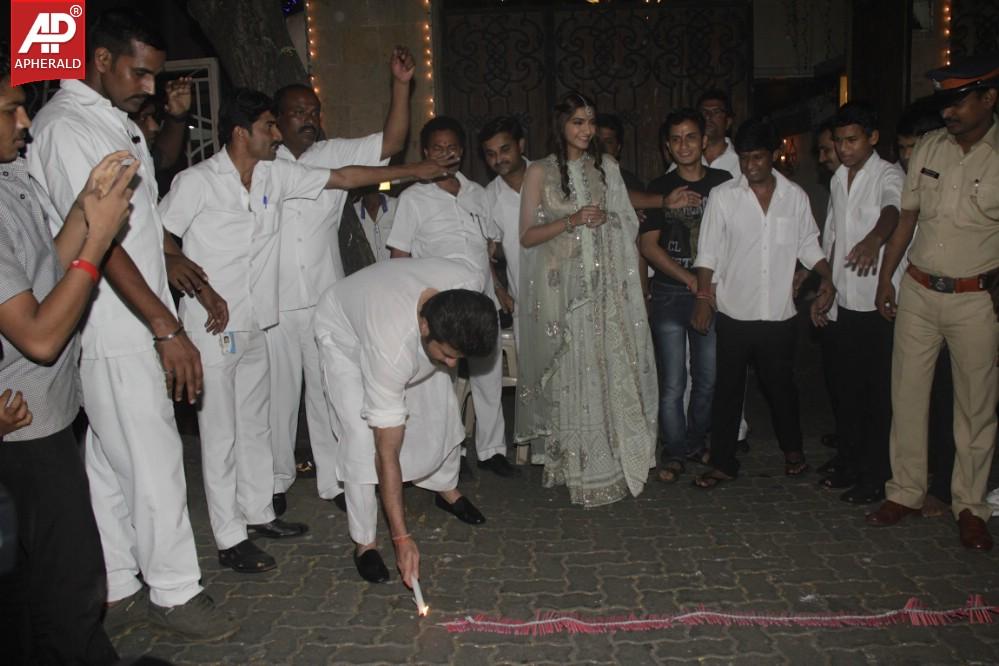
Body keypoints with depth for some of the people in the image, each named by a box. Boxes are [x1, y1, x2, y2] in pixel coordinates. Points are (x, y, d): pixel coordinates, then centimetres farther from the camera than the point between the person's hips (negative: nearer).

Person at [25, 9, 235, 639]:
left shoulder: (119, 121, 16)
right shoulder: (66, 127, -13)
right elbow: (98, 240, -20)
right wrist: (167, 328, -21)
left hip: (137, 327, 9)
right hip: (116, 332, -9)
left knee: (111, 460, 15)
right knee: (155, 460, -1)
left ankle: (120, 589, 27)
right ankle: (174, 591, 14)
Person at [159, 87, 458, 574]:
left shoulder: (275, 174, 6)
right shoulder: (197, 181, -10)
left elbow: (344, 177, 9)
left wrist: (415, 170, 10)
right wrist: (202, 290, -15)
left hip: (254, 325, 7)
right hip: (213, 326, -6)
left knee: (256, 422, 15)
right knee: (221, 431, -1)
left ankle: (258, 512, 29)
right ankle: (230, 539, 9)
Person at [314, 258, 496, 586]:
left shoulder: (471, 282, -35)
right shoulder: (392, 350, -46)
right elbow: (387, 453, -38)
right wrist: (401, 536, -36)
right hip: (344, 332, -5)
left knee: (442, 410, 7)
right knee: (363, 437, -17)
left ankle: (446, 488, 35)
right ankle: (364, 542, 0)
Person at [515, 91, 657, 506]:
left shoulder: (606, 167, 11)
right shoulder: (539, 172, 2)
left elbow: (623, 225, 18)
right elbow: (527, 236, -2)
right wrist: (572, 221, -14)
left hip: (603, 284, 3)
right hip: (560, 286, -2)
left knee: (608, 369, 2)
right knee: (568, 374, 1)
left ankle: (609, 462, 15)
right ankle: (572, 464, 13)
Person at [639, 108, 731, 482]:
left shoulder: (724, 183, 6)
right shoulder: (660, 189, 4)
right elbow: (649, 245, -1)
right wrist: (689, 279, -10)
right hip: (670, 294, -1)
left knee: (708, 378, 7)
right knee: (672, 383, -1)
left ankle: (697, 442, 27)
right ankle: (675, 451, 12)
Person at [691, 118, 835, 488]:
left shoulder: (795, 197, 4)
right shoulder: (722, 196, -2)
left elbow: (808, 245, 11)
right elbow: (708, 252, -2)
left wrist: (827, 279, -3)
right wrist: (702, 297, -7)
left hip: (779, 314, 1)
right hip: (734, 314, -1)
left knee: (781, 386, 14)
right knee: (728, 389, 6)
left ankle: (792, 449, 37)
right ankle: (723, 463, 17)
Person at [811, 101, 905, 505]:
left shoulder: (888, 175, -10)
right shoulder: (839, 179, 12)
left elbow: (892, 208, -34)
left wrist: (874, 237, -55)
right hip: (848, 302, 7)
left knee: (880, 391, 1)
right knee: (849, 387, 15)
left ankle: (876, 476, 12)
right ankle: (849, 465, 29)